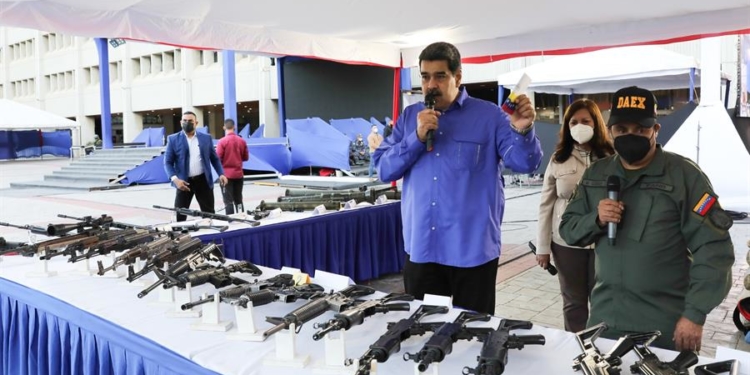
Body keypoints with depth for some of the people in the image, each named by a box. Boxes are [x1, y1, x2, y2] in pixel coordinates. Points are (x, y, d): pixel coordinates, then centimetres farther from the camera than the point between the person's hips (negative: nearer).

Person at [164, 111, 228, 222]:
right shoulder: (173, 139, 2)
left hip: (203, 180, 1)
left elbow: (214, 158, 11)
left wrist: (221, 174, -5)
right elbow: (168, 162, 0)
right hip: (184, 182, -1)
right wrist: (174, 178, -16)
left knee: (209, 213, 8)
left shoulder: (206, 138, 7)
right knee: (179, 214, 1)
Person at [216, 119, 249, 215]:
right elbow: (246, 157, 8)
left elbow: (218, 158, -11)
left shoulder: (222, 141, -13)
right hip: (239, 174, 4)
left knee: (228, 201, 1)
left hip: (226, 174, -4)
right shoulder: (242, 141, 0)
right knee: (238, 200, 14)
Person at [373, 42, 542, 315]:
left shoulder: (489, 115, -2)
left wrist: (522, 130, -30)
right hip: (421, 249, 3)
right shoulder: (409, 117, 7)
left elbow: (524, 162, -10)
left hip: (473, 251, -2)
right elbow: (384, 170, 0)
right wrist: (418, 137, -13)